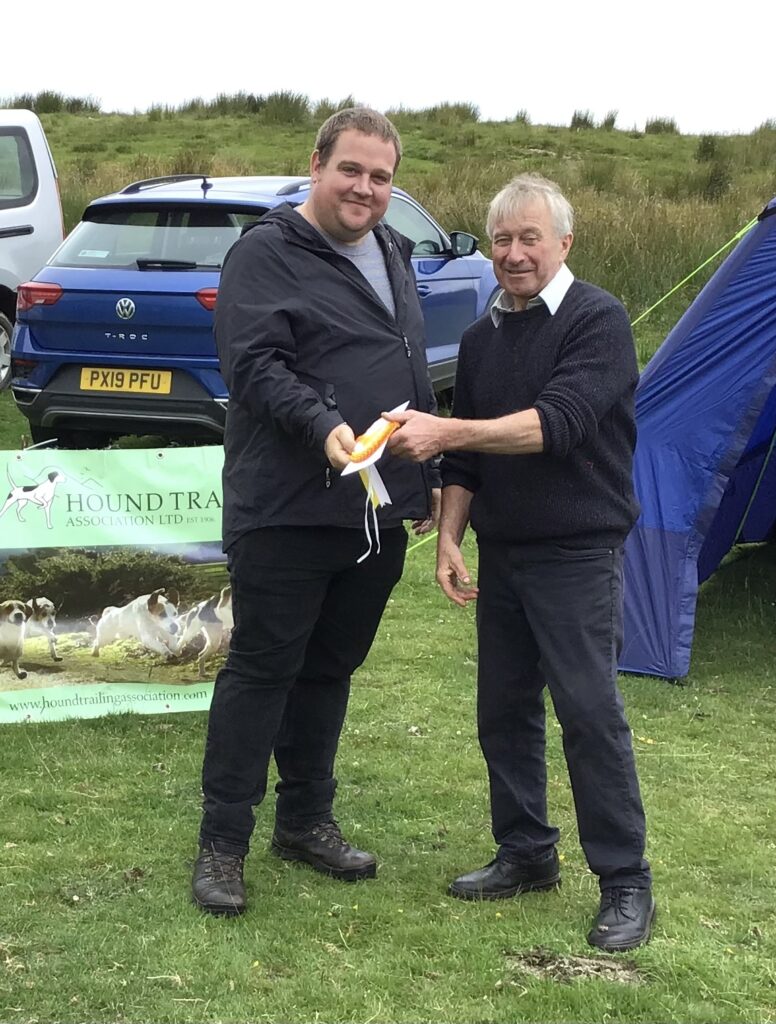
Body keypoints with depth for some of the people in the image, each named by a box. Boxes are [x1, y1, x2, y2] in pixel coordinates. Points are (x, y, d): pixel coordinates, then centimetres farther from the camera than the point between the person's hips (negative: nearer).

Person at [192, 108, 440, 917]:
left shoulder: (392, 256, 17)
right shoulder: (266, 255, -8)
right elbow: (255, 365, -18)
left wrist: (425, 477, 22)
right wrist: (322, 425, -32)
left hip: (377, 515, 7)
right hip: (285, 510, -7)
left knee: (330, 669, 15)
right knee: (261, 669, -2)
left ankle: (306, 821, 27)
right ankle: (222, 841, 6)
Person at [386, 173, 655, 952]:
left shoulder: (597, 320, -11)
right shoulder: (482, 339, 10)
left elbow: (559, 422, -26)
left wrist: (446, 432, -32)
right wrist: (449, 539, 7)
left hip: (577, 556, -7)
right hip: (501, 555, 7)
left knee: (589, 709, -8)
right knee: (503, 709, 11)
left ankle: (625, 882, 0)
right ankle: (525, 854, 25)